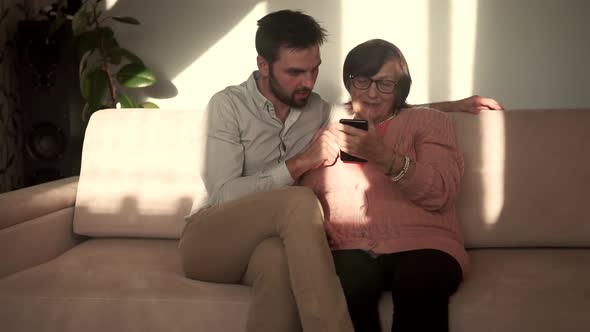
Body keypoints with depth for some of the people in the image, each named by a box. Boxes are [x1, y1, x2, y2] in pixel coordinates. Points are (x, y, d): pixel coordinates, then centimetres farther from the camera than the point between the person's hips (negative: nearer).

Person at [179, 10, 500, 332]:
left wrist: (451, 105, 19)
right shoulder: (228, 104, -4)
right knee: (301, 201, -34)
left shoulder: (317, 111, 12)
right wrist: (299, 163, -18)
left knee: (279, 258, -38)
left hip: (268, 243, 3)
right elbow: (223, 196, -14)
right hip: (208, 239, -3)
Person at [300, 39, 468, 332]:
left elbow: (440, 194, -2)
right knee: (342, 292, -34)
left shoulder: (429, 121, 14)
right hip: (351, 251, 1)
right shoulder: (329, 135, 23)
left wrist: (383, 156, -15)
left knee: (420, 288, -35)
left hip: (422, 246, -1)